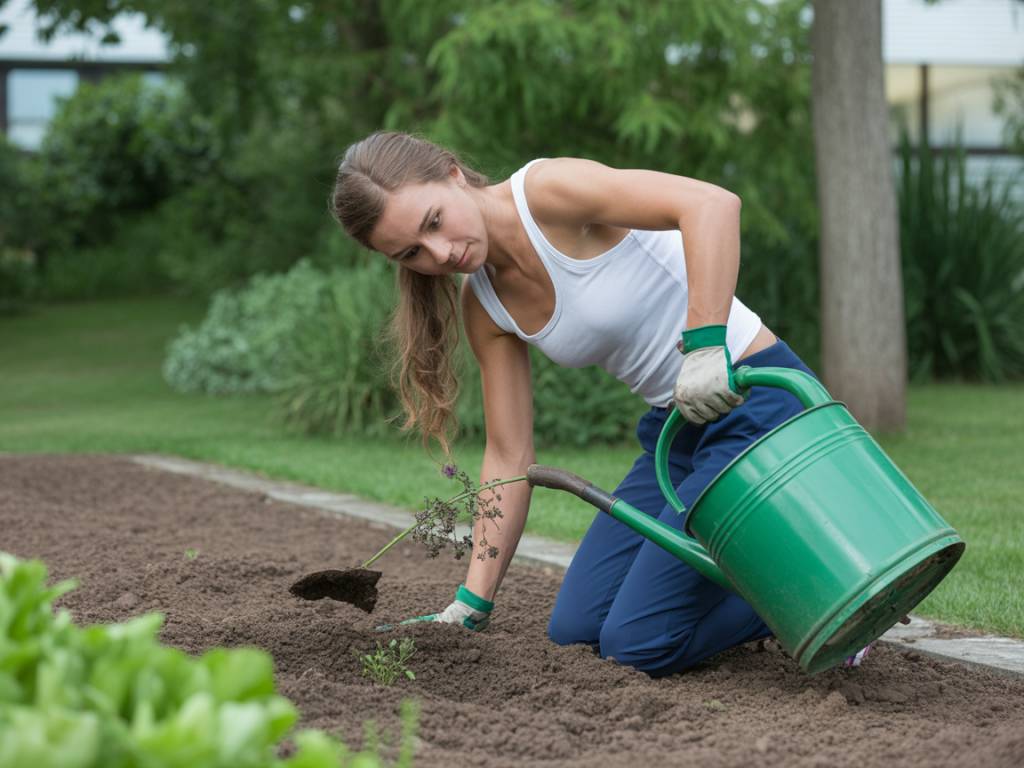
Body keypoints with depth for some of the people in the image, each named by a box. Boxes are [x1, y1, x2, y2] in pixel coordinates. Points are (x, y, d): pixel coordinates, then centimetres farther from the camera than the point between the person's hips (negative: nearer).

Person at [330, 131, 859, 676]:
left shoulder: (546, 190, -20)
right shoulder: (483, 304, 3)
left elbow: (713, 203, -33)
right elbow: (509, 457, 5)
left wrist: (705, 343, -38)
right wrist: (471, 605, 2)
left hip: (755, 400, -8)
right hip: (674, 429, 8)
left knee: (636, 644, -11)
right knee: (574, 630, 8)